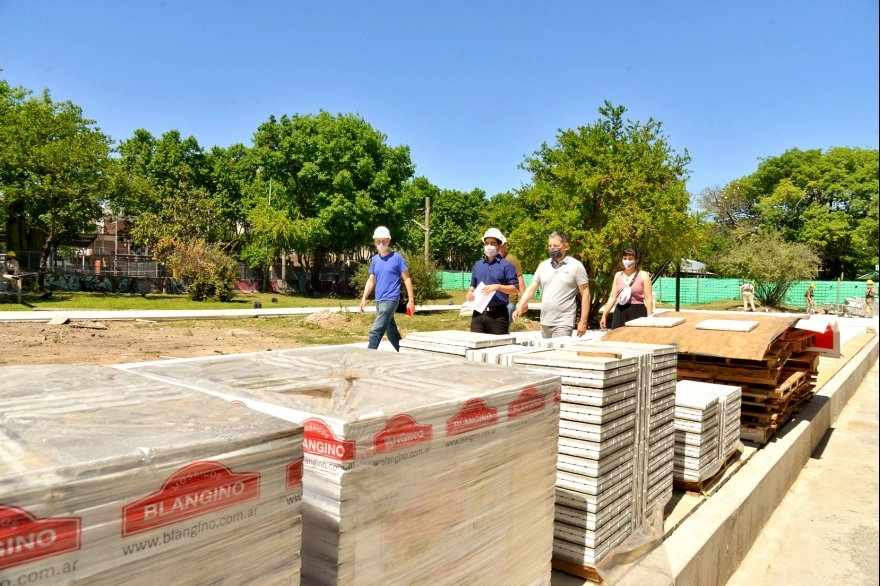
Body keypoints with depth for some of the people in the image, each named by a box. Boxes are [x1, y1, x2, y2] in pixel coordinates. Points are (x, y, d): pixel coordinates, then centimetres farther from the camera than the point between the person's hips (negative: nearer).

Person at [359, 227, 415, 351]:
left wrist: (411, 300, -10)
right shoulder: (375, 259, 9)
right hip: (379, 301, 7)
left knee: (376, 332, -15)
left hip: (390, 300, -7)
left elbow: (407, 279, -5)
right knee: (391, 332, 16)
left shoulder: (397, 257, -7)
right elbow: (371, 281, 16)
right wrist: (364, 298, 6)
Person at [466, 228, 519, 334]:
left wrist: (498, 286, -19)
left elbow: (515, 288, -6)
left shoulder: (506, 265, -1)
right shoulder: (478, 265, 15)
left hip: (498, 314, -5)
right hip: (478, 313, 5)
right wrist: (469, 292, 0)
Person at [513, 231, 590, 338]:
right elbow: (531, 289, 9)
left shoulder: (576, 266, -3)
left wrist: (583, 321, -9)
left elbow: (585, 294, -3)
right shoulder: (543, 266, 9)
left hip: (563, 323, -5)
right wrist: (519, 307, -8)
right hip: (544, 322, 5)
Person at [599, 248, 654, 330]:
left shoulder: (643, 275, 0)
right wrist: (604, 315, 8)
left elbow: (648, 299, -4)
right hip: (620, 313, 4)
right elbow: (612, 297, 13)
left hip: (638, 312, -4)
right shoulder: (618, 275, 11)